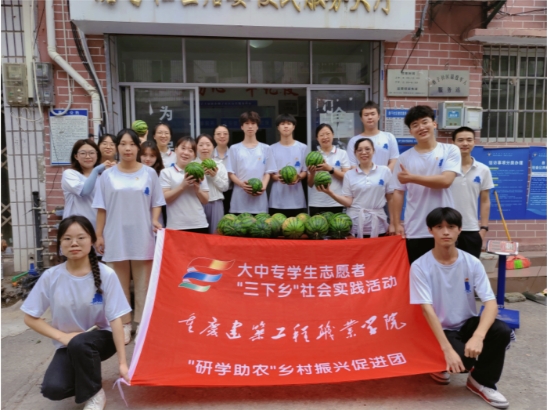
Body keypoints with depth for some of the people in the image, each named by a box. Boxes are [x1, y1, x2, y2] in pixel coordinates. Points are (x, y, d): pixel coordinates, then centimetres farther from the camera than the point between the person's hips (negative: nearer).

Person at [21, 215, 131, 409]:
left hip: (101, 338, -2)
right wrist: (62, 336, -15)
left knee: (78, 344, -35)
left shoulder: (106, 275, -18)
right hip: (67, 344, 2)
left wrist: (122, 363, -19)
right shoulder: (50, 277, -11)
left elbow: (115, 320, -17)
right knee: (52, 389, -23)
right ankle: (82, 378, 13)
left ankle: (95, 393, -7)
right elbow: (31, 318, -2)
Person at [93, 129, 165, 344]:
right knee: (120, 283, 9)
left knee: (143, 283, 8)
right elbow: (102, 208, 4)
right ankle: (124, 323, 20)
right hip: (116, 236, 1)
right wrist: (99, 235, 1)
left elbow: (156, 203, 5)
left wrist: (155, 221, -11)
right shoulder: (108, 175, 2)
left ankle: (142, 322, 19)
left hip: (142, 236, 0)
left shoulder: (149, 173, 2)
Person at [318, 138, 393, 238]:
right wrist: (330, 192, -16)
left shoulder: (385, 171, 3)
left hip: (377, 223, 1)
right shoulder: (349, 174, 3)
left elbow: (391, 198, 6)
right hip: (354, 223, 0)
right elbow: (348, 202, -2)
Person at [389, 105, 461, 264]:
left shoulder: (450, 151, 0)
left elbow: (445, 181, -15)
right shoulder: (405, 158, 3)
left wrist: (412, 177, -13)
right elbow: (398, 193, 2)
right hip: (415, 231, 1)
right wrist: (396, 224, -3)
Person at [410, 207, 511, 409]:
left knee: (502, 331, -26)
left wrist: (478, 336, -33)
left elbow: (491, 304, -16)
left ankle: (481, 381, 1)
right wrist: (447, 349, -29)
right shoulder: (420, 266, -17)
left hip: (468, 323, 3)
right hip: (442, 329, -3)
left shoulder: (472, 263, -9)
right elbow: (427, 309, -21)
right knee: (463, 360, -31)